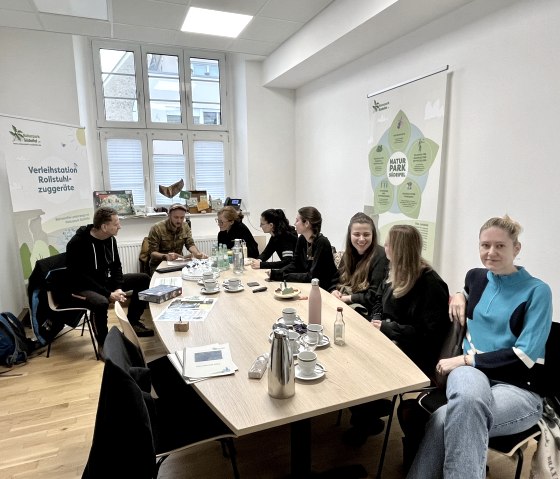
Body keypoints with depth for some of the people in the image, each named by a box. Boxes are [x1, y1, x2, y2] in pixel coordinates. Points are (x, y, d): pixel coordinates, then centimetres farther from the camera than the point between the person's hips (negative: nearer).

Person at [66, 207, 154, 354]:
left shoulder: (110, 239, -2)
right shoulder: (77, 243, -24)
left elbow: (116, 266, 7)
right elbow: (79, 277, -25)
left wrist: (118, 288, -12)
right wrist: (108, 294, -27)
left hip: (106, 280, 8)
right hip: (84, 287, -8)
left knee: (144, 279, 0)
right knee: (101, 302, -40)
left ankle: (132, 323, 10)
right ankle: (103, 343, -13)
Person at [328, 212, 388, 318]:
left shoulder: (381, 257, -13)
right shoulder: (348, 254, 9)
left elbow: (374, 297, -18)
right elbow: (335, 281, 15)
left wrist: (347, 298, -14)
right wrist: (334, 292, -6)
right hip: (341, 304, 7)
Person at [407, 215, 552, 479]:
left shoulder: (537, 291, -5)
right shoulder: (476, 276, 10)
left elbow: (525, 356, -12)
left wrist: (465, 360, -14)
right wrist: (459, 296, 13)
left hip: (519, 388, -3)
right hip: (472, 371, 4)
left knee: (447, 419, -34)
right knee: (468, 395, -37)